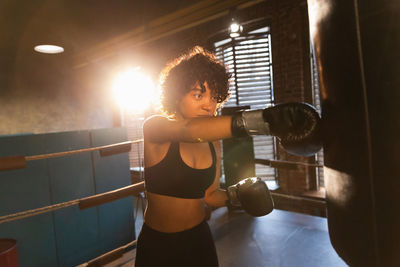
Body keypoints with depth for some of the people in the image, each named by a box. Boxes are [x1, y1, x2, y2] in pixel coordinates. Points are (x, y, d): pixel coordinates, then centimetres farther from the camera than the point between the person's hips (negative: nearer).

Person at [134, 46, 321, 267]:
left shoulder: (213, 143, -2)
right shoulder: (154, 126, -16)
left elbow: (209, 195, 7)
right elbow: (189, 130, -39)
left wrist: (233, 195, -15)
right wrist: (262, 120, -51)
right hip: (155, 245, -3)